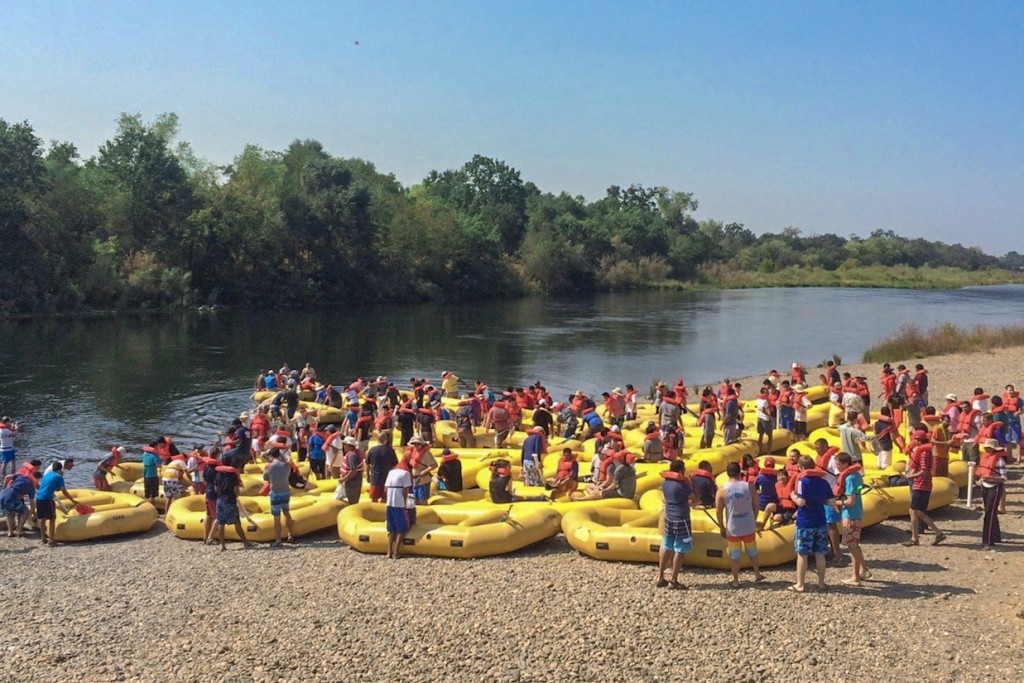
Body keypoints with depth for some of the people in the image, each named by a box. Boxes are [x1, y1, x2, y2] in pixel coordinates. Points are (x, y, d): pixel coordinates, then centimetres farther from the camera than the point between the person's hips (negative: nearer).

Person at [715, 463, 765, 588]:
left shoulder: (722, 491, -10)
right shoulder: (749, 487, -7)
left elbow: (718, 512, -7)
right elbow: (755, 507, 0)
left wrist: (722, 527, 6)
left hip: (732, 529, -1)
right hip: (749, 527, 2)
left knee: (734, 555, 11)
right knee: (752, 552, 22)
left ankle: (736, 581, 19)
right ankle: (757, 574, 36)